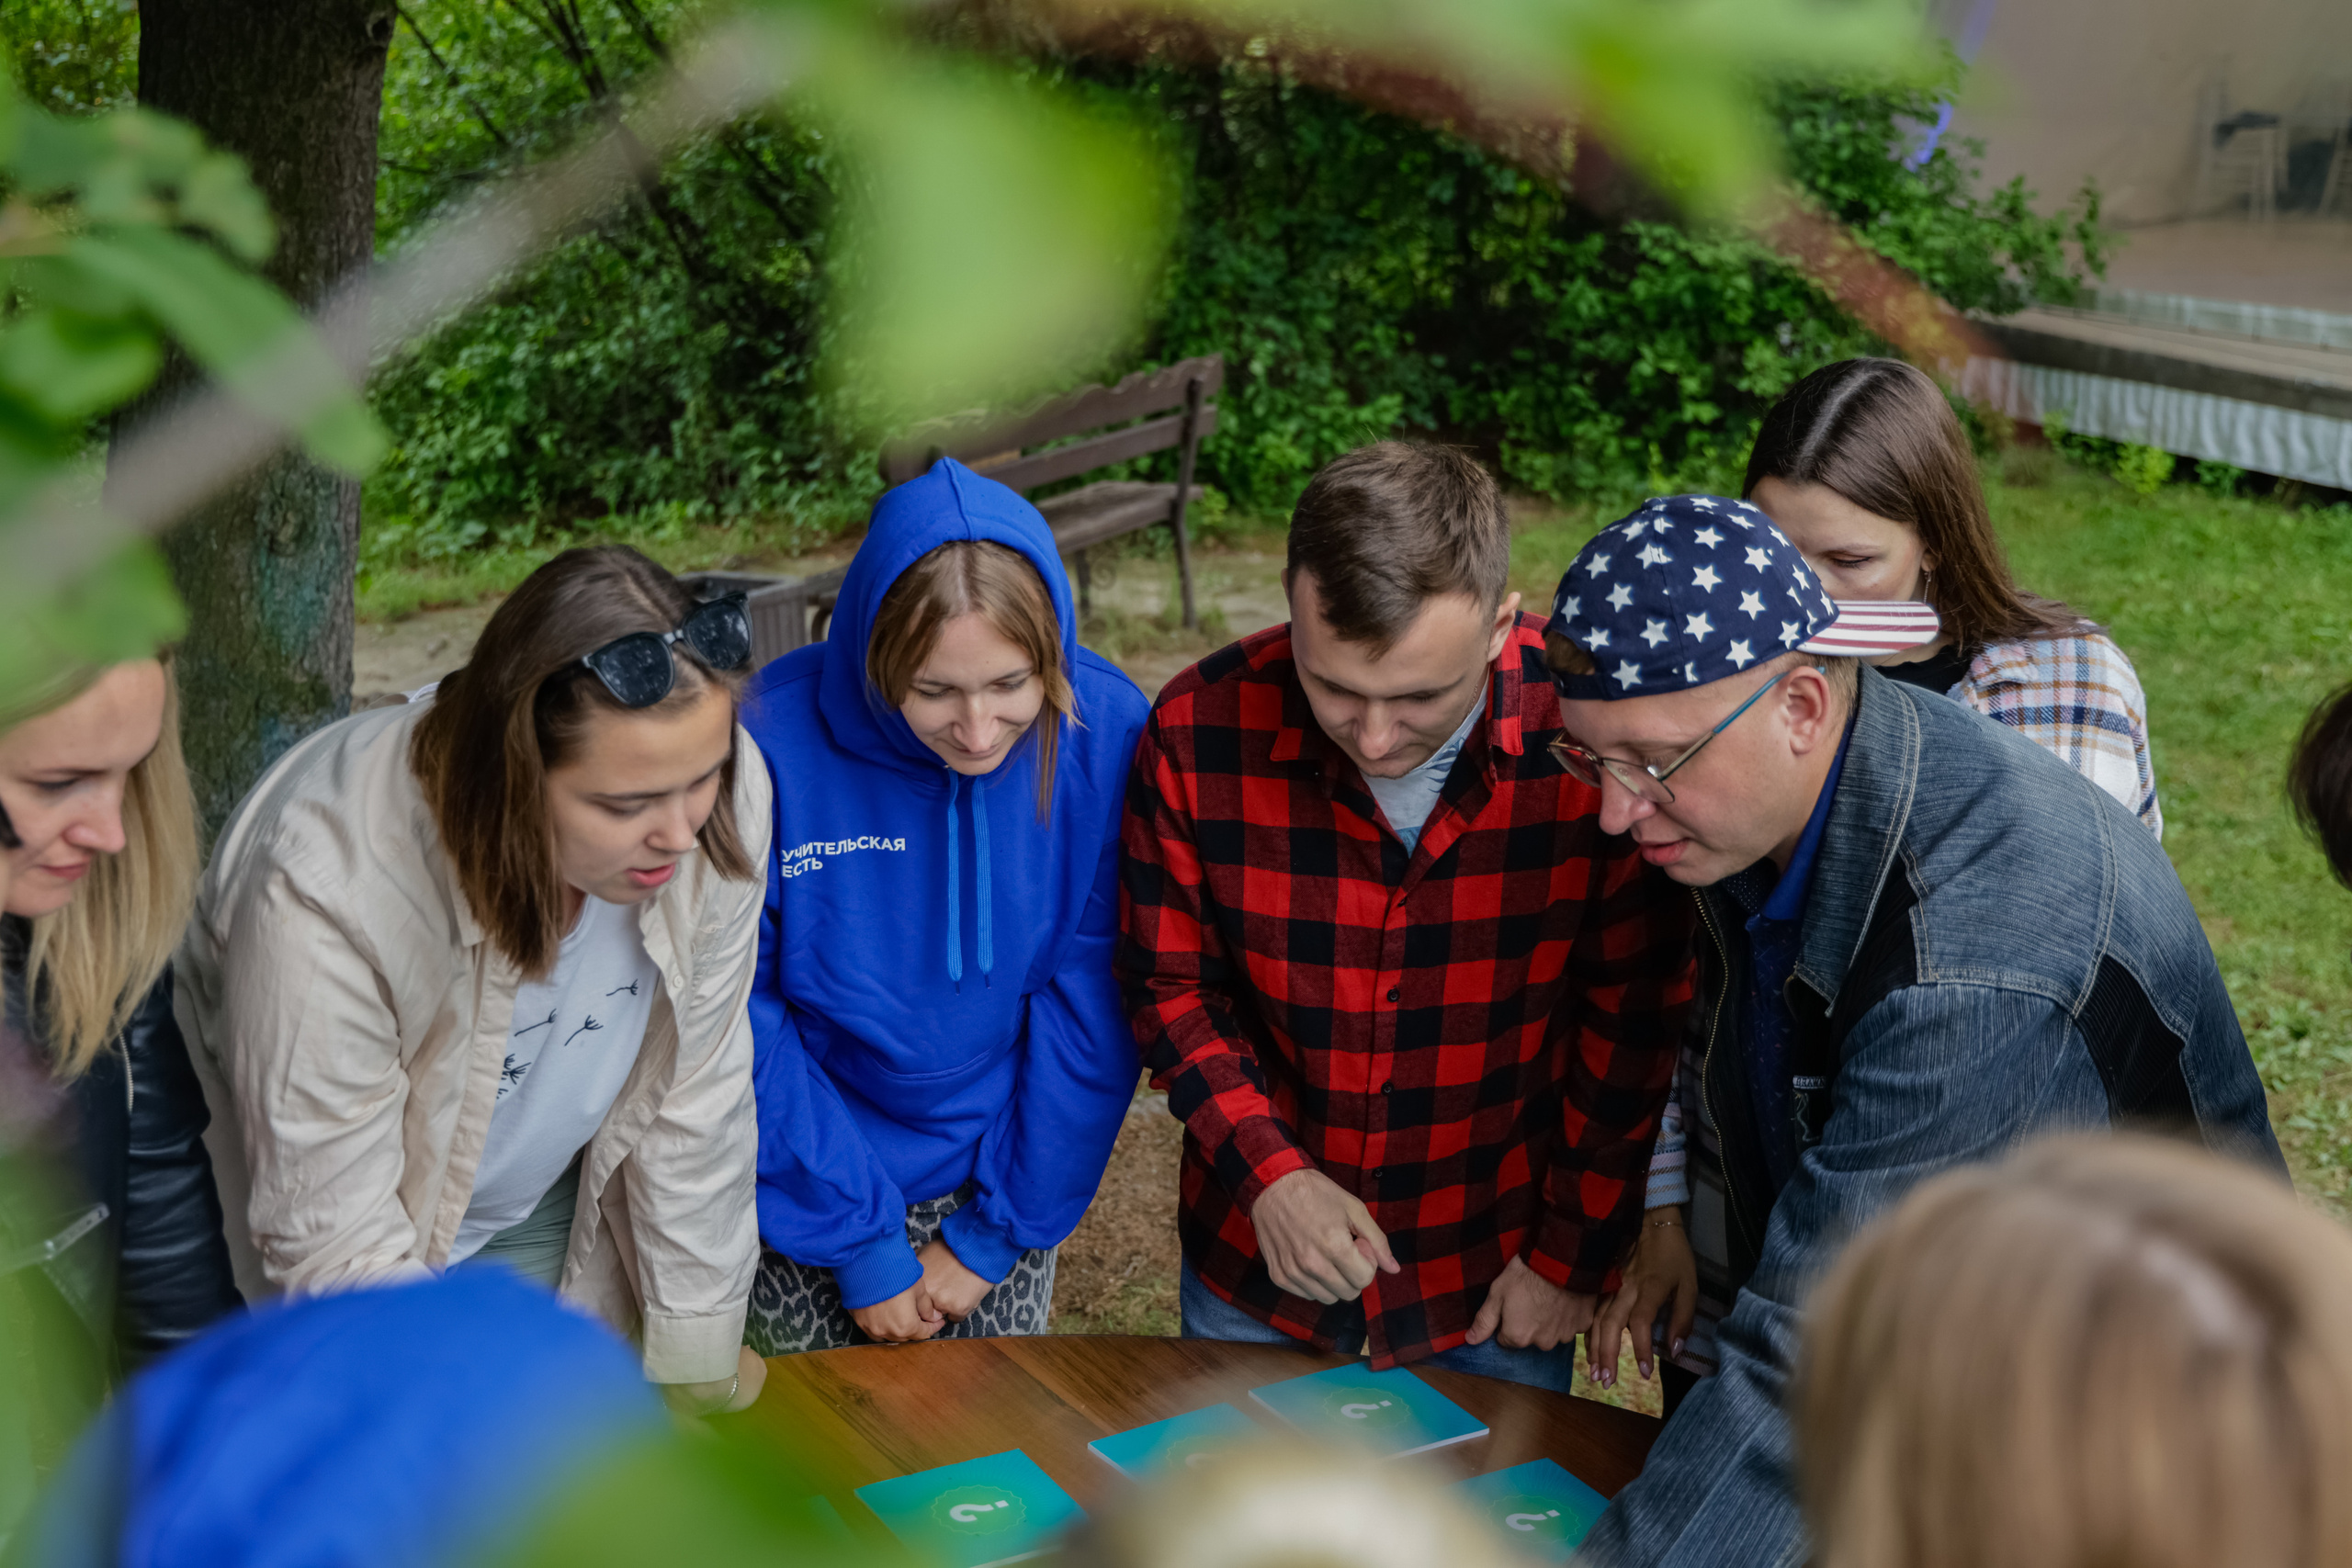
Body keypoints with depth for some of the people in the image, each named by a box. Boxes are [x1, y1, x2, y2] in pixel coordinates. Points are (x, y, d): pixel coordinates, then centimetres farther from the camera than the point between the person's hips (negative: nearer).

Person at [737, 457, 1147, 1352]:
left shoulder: (1105, 730, -18)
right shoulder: (771, 741, -23)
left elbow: (1094, 1003, -10)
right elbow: (744, 1022, -15)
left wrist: (995, 1232, -8)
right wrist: (862, 1247, -13)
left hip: (1003, 1172, 2)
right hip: (814, 1179, -1)